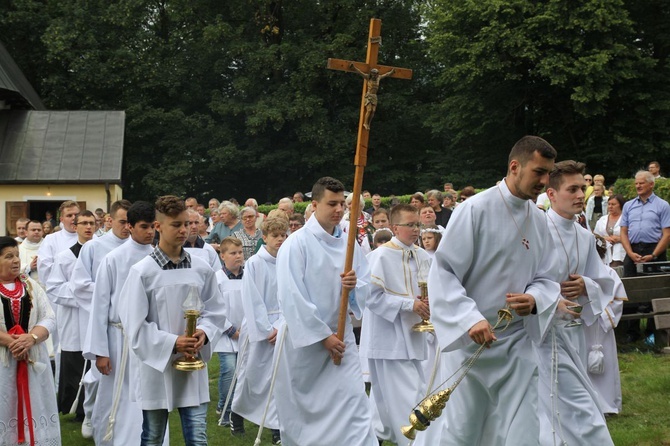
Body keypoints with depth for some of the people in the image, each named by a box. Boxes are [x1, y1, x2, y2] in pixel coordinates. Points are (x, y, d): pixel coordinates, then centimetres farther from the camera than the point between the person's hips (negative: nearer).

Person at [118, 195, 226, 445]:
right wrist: (172, 343, -18)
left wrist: (204, 333, -11)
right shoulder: (142, 272, -9)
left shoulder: (201, 269, 2)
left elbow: (215, 311, 10)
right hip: (156, 366, -2)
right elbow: (134, 324, -10)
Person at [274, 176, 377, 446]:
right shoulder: (296, 244, -12)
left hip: (340, 335, 4)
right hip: (303, 338, -4)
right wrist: (322, 336, -18)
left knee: (354, 403, -8)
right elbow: (292, 297, -18)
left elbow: (367, 287, 9)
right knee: (300, 409, 10)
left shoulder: (349, 244, 5)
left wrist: (354, 286, -16)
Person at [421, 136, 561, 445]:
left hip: (517, 344, 5)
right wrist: (470, 319, -25)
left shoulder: (539, 221, 7)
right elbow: (443, 272, -14)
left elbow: (544, 278, 11)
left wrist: (534, 299, -12)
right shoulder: (475, 210, -12)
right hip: (468, 340, -5)